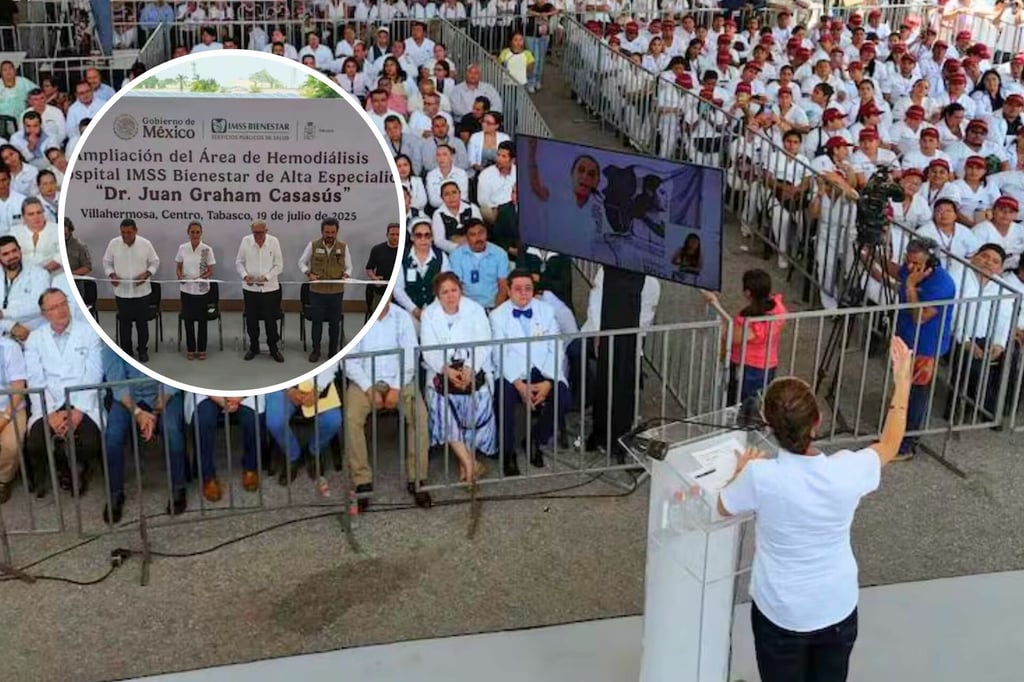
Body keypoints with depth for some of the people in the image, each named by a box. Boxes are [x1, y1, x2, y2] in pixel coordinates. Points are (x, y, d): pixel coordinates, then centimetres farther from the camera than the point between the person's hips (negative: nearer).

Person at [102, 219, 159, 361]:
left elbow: (155, 262, 1)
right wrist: (111, 275, -13)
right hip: (122, 291, 1)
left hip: (141, 291, -1)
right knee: (124, 322, 10)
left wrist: (146, 274, -15)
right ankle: (126, 350, 23)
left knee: (142, 322, 9)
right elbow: (107, 262, 6)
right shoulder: (113, 244, -5)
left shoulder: (145, 244, -8)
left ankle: (142, 350, 24)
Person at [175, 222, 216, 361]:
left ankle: (201, 349, 18)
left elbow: (210, 272, -3)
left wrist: (201, 277, -21)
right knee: (189, 320, 8)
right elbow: (179, 268, 9)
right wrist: (180, 276, -12)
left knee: (202, 320, 6)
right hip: (186, 290, 2)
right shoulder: (182, 248, 0)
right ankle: (190, 349, 20)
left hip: (202, 290, -2)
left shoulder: (207, 249, -6)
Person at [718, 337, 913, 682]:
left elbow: (724, 508, -6)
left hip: (781, 614, -2)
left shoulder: (761, 476, -29)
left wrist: (741, 472, 12)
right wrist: (902, 379, 8)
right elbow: (890, 443, 1)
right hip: (838, 610, 2)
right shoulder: (847, 471, -22)